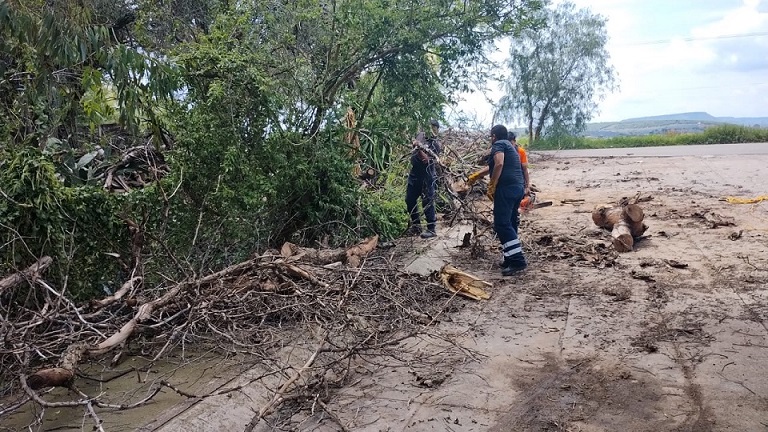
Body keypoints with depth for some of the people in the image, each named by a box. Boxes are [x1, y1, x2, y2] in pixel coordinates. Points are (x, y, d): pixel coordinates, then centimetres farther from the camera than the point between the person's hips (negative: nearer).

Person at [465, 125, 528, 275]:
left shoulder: (498, 144, 0)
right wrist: (475, 175, 47)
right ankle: (511, 258, 16)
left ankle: (518, 261, -16)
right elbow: (492, 167, 39)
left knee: (502, 224, -10)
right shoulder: (510, 147, 28)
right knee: (510, 224, 14)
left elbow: (499, 164, -20)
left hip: (506, 188, -9)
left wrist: (491, 186, -16)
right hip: (518, 188, 10)